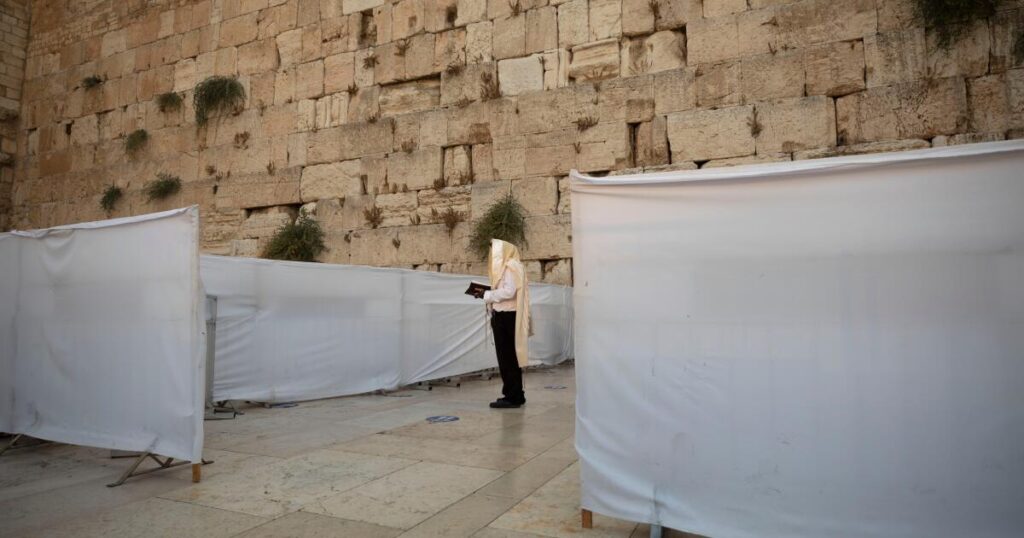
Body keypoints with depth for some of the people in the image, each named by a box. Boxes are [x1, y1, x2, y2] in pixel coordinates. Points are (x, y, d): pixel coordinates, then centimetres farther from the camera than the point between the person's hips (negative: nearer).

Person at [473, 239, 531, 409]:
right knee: (511, 357, 12)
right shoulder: (508, 266, 20)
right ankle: (516, 395, 19)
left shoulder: (510, 266, -10)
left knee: (506, 357, -7)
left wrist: (486, 295, -13)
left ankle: (512, 397, -4)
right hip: (506, 315, 10)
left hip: (505, 316, -10)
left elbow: (509, 292, -21)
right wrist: (489, 295, 5)